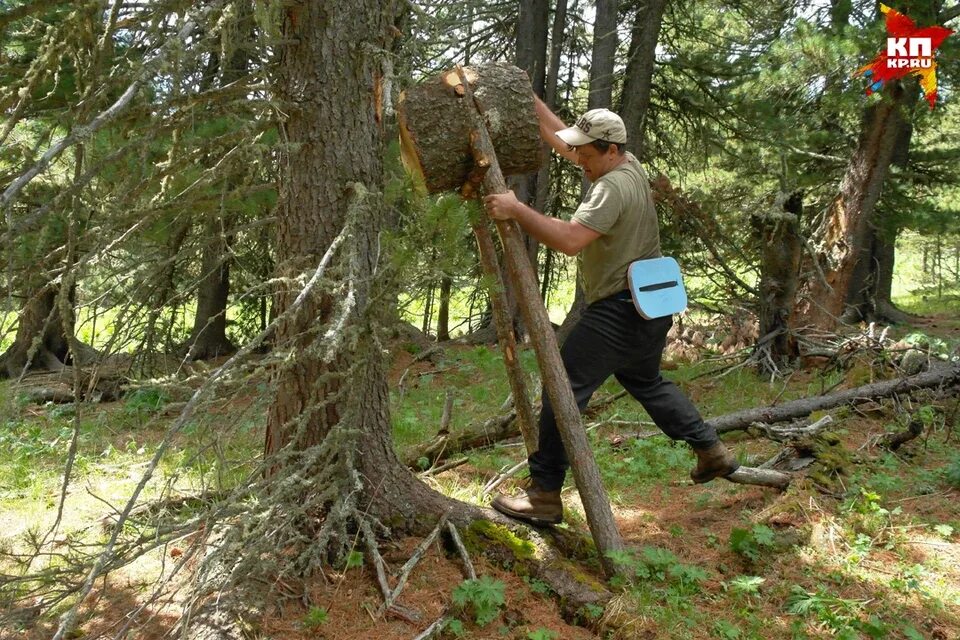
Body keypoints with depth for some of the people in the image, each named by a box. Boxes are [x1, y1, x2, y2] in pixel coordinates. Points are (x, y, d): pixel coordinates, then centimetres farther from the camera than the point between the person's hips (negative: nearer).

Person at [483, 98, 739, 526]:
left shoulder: (614, 186, -19)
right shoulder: (626, 165, 10)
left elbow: (569, 239, -31)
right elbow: (557, 137, 18)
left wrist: (516, 210, -26)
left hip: (620, 310, -11)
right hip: (651, 303, 11)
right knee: (646, 382, 28)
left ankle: (544, 496, -9)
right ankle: (711, 451, 35)